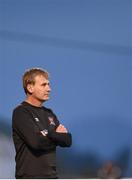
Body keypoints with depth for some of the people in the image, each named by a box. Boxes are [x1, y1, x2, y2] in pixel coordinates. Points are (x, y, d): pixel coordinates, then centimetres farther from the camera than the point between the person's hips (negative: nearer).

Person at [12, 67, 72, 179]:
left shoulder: (48, 113, 16)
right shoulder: (21, 113, -8)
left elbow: (68, 140, 9)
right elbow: (36, 141, -21)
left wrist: (48, 134, -7)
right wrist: (58, 136, -3)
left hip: (51, 174, 8)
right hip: (29, 176, -8)